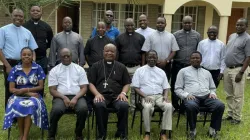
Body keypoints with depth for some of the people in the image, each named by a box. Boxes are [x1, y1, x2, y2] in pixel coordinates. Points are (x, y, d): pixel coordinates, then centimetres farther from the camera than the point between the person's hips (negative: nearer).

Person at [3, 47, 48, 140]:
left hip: (34, 95, -1)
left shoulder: (38, 68, 2)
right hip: (18, 96, 1)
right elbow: (11, 89, -1)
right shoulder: (15, 69, 3)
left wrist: (26, 89, -15)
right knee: (18, 105, -34)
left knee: (31, 105, -35)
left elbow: (41, 86, 0)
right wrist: (28, 93, -13)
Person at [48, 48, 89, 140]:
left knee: (83, 109, -32)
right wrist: (64, 98, -14)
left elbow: (84, 88, 5)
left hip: (77, 96, 1)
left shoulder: (79, 69, 12)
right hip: (61, 97, -1)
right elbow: (52, 90, 2)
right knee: (56, 110, -34)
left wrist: (75, 98, -13)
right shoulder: (54, 70, 10)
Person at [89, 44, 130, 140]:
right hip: (102, 95, -1)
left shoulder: (121, 67, 20)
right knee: (99, 105, -36)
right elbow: (91, 83, 10)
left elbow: (127, 84, 18)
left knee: (124, 105, -33)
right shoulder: (96, 66, 16)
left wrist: (123, 93, -4)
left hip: (117, 96, 1)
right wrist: (97, 94, -9)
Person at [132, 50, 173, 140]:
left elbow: (166, 87, 17)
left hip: (159, 96, 3)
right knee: (147, 107, -37)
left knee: (169, 106, -29)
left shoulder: (161, 72, 19)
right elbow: (136, 87, 2)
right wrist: (145, 96, -13)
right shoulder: (140, 70, 9)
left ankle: (163, 132, -20)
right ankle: (147, 133, -21)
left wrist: (165, 96, -5)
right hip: (146, 96, -3)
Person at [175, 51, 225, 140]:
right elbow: (178, 89, 9)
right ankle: (193, 129, -14)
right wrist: (186, 94, -10)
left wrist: (212, 93, 5)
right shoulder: (183, 71, 14)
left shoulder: (207, 72, 25)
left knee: (220, 105, -26)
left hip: (207, 96, 4)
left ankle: (213, 129, -5)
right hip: (192, 97, -3)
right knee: (191, 106, -39)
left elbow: (213, 88, 29)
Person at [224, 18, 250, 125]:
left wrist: (241, 72, -18)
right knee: (229, 94, 13)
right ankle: (230, 114, 24)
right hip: (227, 69, 7)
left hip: (238, 70, -7)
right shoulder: (232, 36, 13)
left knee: (237, 95, 0)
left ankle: (236, 117, 8)